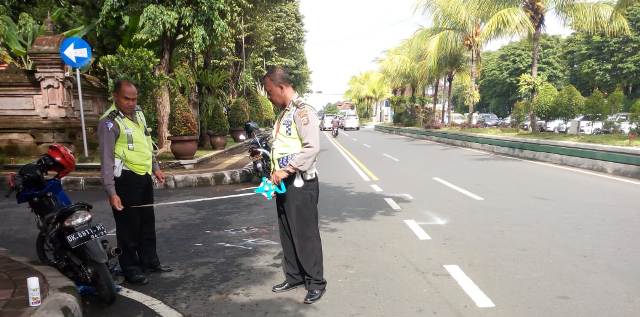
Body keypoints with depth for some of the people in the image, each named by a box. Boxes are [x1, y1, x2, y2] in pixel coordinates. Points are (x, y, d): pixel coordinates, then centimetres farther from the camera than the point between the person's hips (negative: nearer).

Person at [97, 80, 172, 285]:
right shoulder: (109, 122, -15)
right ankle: (131, 269, 16)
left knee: (148, 222, 18)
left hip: (144, 176, 8)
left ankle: (150, 261, 33)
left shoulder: (138, 113, 9)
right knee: (129, 227, 2)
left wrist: (155, 167, 22)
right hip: (126, 180, -8)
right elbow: (106, 159, -18)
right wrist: (111, 192, -22)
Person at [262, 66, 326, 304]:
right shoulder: (283, 113, 14)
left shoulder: (302, 111, -13)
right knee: (287, 234, 15)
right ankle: (294, 276, 29)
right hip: (284, 183, 9)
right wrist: (275, 174, 12)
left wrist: (287, 170, -22)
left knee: (306, 234, 0)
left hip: (300, 183, -9)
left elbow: (312, 148, -23)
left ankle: (316, 283, 14)